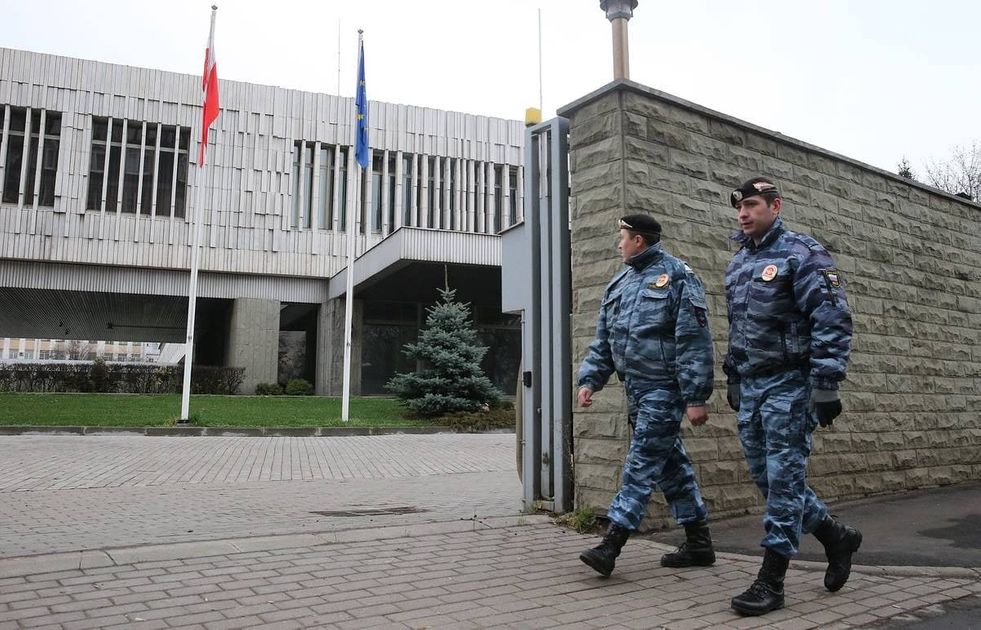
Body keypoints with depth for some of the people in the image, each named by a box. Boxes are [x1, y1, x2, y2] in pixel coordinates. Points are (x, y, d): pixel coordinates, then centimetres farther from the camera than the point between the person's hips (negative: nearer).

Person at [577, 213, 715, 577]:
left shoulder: (677, 277, -8)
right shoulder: (618, 284, 15)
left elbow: (694, 342, -14)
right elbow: (602, 341, 17)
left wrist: (696, 398, -18)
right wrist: (589, 380, 4)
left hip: (664, 390, -8)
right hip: (635, 390, 8)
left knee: (641, 465, -8)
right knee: (671, 465, 13)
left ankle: (611, 545, -6)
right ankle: (698, 543, 23)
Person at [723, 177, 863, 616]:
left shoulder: (802, 255, -8)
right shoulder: (738, 263, 15)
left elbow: (833, 323, -15)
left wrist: (826, 388, -19)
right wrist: (733, 380, 21)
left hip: (788, 384, -8)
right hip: (750, 387, 8)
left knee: (783, 479, -3)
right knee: (766, 477, 12)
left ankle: (771, 581, 5)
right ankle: (837, 537, 32)